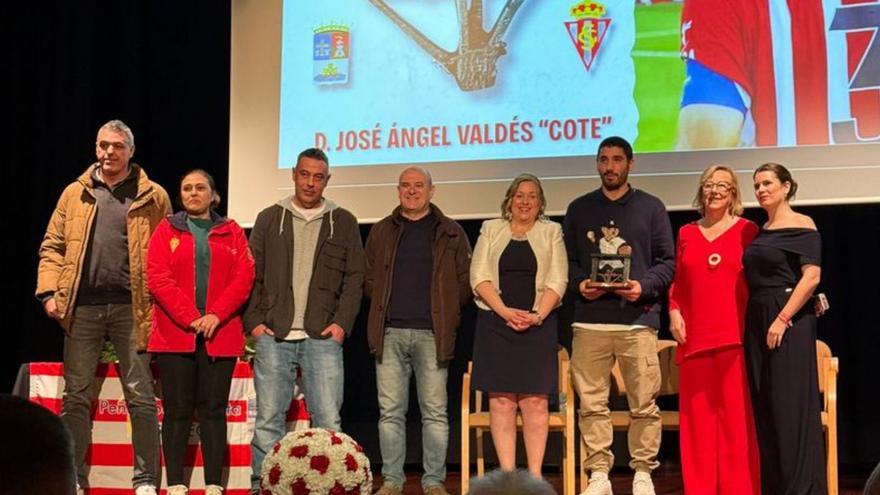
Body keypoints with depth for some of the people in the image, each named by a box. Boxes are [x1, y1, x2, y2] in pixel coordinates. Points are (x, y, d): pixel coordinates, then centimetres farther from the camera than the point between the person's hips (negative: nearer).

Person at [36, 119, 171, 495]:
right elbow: (52, 247, 12)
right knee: (75, 396, 8)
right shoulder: (75, 194, 12)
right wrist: (49, 291, -1)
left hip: (131, 308, -2)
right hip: (82, 307, 3)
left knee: (141, 397, 0)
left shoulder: (153, 197, 4)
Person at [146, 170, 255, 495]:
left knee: (214, 409, 1)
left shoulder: (232, 232, 12)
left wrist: (216, 315, -13)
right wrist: (190, 317, -13)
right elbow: (157, 278, -2)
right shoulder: (166, 231, 9)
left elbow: (244, 277, 1)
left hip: (220, 335, 1)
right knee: (177, 410, 0)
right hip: (174, 334, -1)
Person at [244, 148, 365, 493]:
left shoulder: (343, 223, 12)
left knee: (328, 421, -4)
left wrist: (341, 323, -3)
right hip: (273, 336, 1)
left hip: (322, 338, 0)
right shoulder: (269, 219, 12)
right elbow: (251, 275, 10)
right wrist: (254, 321, -1)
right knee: (268, 419, 1)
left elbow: (354, 277, 8)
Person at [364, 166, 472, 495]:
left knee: (435, 412, 0)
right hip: (390, 332, 2)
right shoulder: (381, 232, 14)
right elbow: (369, 281, 15)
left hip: (432, 334, -2)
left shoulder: (451, 233, 8)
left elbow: (465, 282, 6)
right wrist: (386, 305, 4)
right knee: (390, 411, 3)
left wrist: (444, 313, 1)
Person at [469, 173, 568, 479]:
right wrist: (505, 311, -11)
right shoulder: (491, 229, 13)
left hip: (538, 325, -1)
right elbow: (479, 276, 2)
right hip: (496, 324, 1)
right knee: (501, 401, -2)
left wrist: (537, 316, -13)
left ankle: (535, 475, 0)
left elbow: (557, 280, 2)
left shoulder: (552, 232, 11)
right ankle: (507, 474, 1)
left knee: (535, 401, -3)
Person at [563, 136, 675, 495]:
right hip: (590, 320, 2)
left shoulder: (651, 207, 11)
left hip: (638, 318, -1)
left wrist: (645, 286, -9)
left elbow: (667, 260, 7)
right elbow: (567, 260, 15)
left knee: (644, 403, -1)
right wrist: (579, 284, -5)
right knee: (591, 402, 0)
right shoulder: (579, 209, 16)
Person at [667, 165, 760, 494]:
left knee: (735, 412, -3)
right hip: (694, 335, 3)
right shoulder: (686, 233, 15)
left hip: (734, 334, -3)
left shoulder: (747, 230, 5)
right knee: (697, 413, 3)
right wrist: (674, 312, 2)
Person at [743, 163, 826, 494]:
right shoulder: (760, 231, 16)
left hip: (790, 323, -8)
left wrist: (783, 319, -20)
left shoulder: (802, 225, -5)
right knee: (764, 408, 8)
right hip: (757, 324, 8)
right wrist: (756, 322, 10)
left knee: (792, 405, -7)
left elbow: (812, 276, -15)